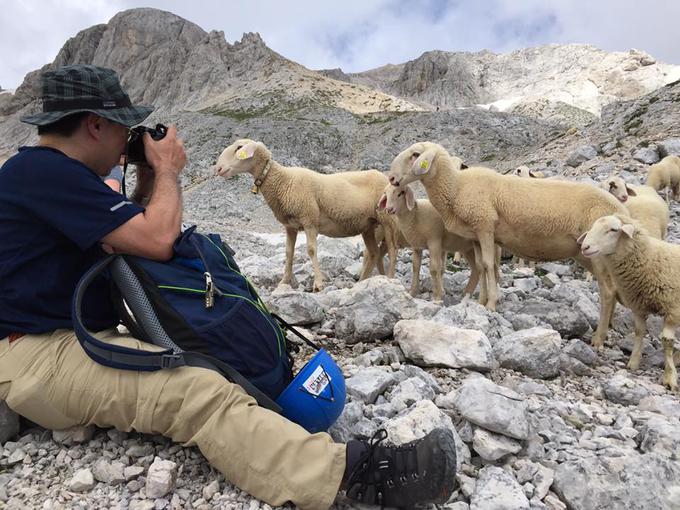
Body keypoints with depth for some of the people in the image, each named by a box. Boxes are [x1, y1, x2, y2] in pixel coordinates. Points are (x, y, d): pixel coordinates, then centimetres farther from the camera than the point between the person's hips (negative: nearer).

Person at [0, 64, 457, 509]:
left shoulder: (43, 170, 17)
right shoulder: (45, 171, -17)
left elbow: (123, 235, 22)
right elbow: (157, 241, -23)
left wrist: (147, 180, 11)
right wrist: (167, 171, -6)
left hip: (78, 338, 11)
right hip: (37, 356, -11)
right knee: (200, 393, -31)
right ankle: (357, 472, -38)